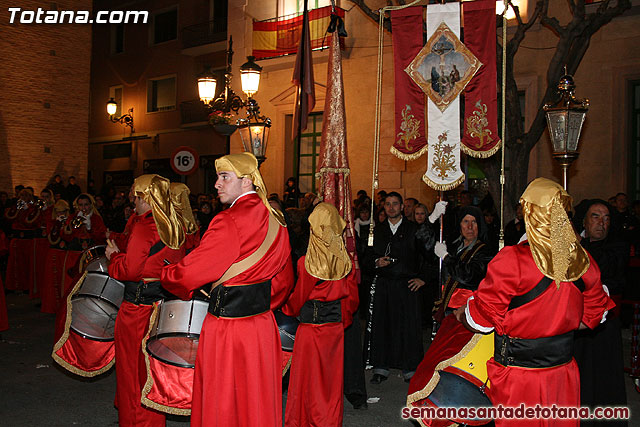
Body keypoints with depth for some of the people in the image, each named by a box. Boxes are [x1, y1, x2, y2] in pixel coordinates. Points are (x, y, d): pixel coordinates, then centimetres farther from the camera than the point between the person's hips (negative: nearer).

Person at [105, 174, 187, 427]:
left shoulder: (143, 227, -17)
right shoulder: (176, 227, 6)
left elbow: (130, 269, -19)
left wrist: (114, 255, -1)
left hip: (139, 305, -8)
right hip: (165, 302, 8)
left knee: (133, 365, 9)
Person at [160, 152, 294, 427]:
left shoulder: (229, 221, -18)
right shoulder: (276, 221, 6)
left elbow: (190, 272, -16)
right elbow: (284, 280, 14)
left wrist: (163, 274, 3)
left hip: (227, 327, -7)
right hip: (263, 325, 7)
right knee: (258, 403, 19)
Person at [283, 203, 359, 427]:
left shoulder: (306, 263, -16)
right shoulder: (347, 262, -4)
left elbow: (298, 297, -6)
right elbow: (352, 299, 3)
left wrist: (287, 308, 14)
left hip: (310, 327, -4)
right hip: (336, 327, 4)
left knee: (308, 376, 10)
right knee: (332, 377, 15)